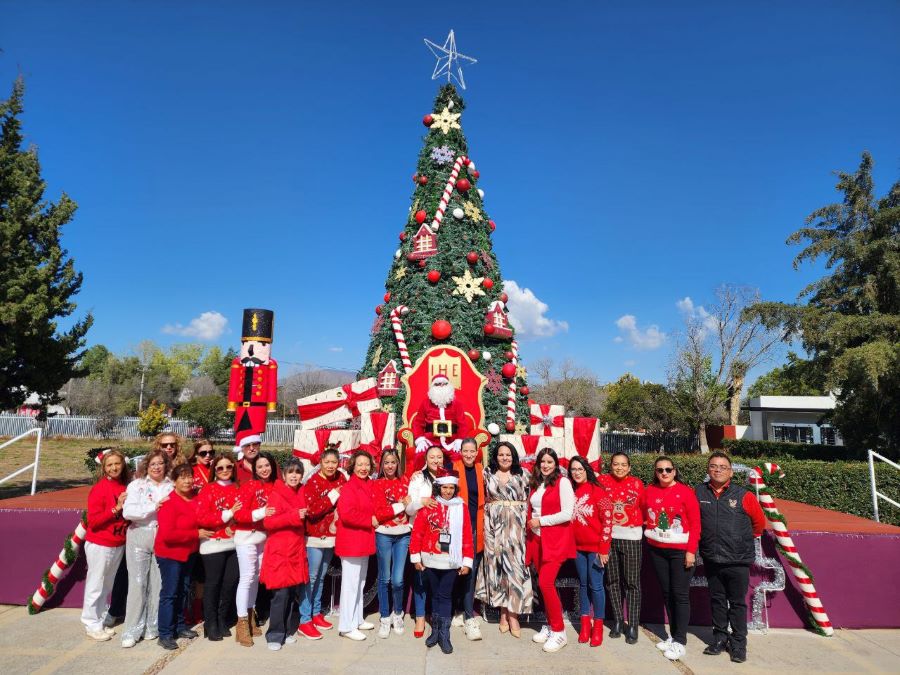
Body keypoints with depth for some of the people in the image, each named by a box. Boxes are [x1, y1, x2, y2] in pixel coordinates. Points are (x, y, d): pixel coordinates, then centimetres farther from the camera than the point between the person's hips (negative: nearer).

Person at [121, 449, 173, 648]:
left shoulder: (172, 487, 6)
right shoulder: (136, 485, 1)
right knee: (137, 583, 1)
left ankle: (152, 627, 20)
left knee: (158, 584, 6)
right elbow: (128, 512, -10)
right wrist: (154, 507, -16)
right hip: (139, 536, -1)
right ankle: (132, 631, 11)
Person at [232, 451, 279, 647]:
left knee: (256, 577, 15)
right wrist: (260, 513, -29)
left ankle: (250, 617, 28)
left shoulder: (274, 487, 1)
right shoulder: (248, 486, -14)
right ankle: (242, 624, 4)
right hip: (247, 537, -6)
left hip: (264, 537, 6)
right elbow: (238, 514, -19)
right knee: (247, 578, -5)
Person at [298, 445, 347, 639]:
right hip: (315, 536, -6)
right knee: (311, 577, -1)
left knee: (321, 576, 17)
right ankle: (304, 621, 9)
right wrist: (332, 496, -19)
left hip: (332, 535, 6)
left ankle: (316, 613, 30)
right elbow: (312, 510, -22)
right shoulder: (312, 482, -14)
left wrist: (337, 517, -7)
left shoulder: (340, 478, 2)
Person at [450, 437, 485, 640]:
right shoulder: (454, 468, -4)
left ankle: (461, 610, 22)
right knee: (464, 569, -5)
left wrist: (483, 525, 9)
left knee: (471, 570, 8)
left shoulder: (481, 470, 7)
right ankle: (469, 617, 2)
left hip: (476, 526, 4)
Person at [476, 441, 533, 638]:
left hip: (516, 526, -1)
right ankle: (503, 611, 12)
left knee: (515, 563, -5)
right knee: (497, 563, 1)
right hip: (494, 525, 1)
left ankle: (513, 613, 2)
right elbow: (482, 498, 16)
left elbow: (530, 499, 8)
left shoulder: (523, 474, 7)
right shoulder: (487, 473, 9)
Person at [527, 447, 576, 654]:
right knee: (544, 584, 9)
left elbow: (567, 514, -14)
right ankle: (550, 625, 24)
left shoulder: (562, 482, -7)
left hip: (556, 539, -6)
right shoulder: (535, 484, 13)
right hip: (537, 539, 6)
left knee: (545, 583, -12)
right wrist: (531, 523, 5)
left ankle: (559, 632, 2)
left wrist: (540, 521, -10)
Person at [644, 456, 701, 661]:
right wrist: (649, 531, 3)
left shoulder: (685, 492, -9)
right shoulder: (649, 491, 2)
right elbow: (645, 516, 16)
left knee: (680, 594, -1)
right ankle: (673, 636, 25)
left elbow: (695, 523, -10)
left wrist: (691, 550, -13)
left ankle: (680, 641, 8)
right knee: (666, 593, 12)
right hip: (657, 550, 4)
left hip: (680, 550, -4)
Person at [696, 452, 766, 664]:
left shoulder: (744, 495, -7)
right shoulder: (698, 493, -3)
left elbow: (759, 522, 7)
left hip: (738, 560, -2)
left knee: (738, 603, 7)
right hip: (711, 559, 2)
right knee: (717, 601, 14)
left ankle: (738, 643, 20)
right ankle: (719, 639, 27)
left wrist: (745, 540, 12)